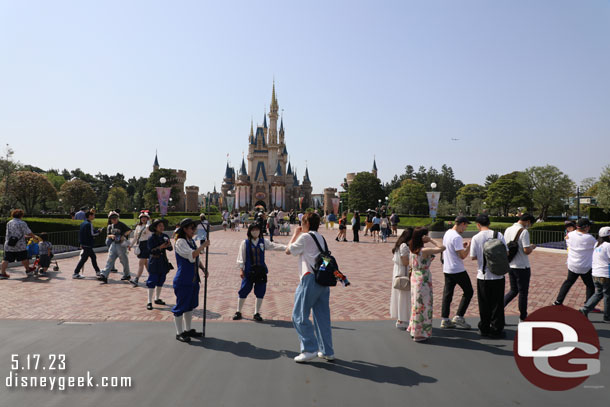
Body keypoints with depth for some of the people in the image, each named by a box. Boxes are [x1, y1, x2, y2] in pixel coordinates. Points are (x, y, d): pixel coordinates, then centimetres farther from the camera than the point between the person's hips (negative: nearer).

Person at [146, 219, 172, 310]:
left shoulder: (165, 236, 4)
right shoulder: (151, 238, -11)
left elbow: (170, 249, 1)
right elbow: (150, 250, -16)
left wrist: (169, 245, -20)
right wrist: (160, 247, -26)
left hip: (163, 261, 6)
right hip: (154, 262, -5)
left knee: (160, 281, 14)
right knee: (152, 282, -4)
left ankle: (157, 299, 29)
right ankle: (149, 302, 3)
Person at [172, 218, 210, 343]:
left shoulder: (192, 241, 12)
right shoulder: (180, 242, -14)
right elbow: (191, 255, -27)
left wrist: (203, 268, 5)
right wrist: (203, 246, -23)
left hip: (193, 279, 9)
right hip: (183, 280, -9)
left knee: (190, 305, 17)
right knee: (181, 306, 1)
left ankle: (187, 330, 30)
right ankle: (179, 333, 12)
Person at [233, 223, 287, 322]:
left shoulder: (263, 242, 5)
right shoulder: (245, 243, -1)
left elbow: (274, 246, -3)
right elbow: (241, 257, -1)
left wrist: (286, 247, -16)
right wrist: (241, 269, -7)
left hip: (261, 271, 2)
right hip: (248, 271, -2)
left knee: (260, 292, 3)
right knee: (243, 291, 2)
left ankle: (257, 313, 18)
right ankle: (238, 312, 21)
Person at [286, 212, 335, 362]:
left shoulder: (305, 237, -4)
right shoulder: (321, 238, 18)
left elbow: (288, 251, 5)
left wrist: (295, 234, 15)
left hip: (310, 278, -8)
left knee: (299, 315, 0)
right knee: (322, 316, 12)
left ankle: (309, 349, -3)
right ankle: (327, 351, 16)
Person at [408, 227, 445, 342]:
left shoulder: (412, 250, 3)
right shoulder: (425, 251, -21)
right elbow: (442, 248, -23)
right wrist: (431, 241, -16)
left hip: (414, 279, 8)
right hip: (424, 280, -8)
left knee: (416, 304, 18)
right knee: (423, 306, 3)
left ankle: (414, 330, 29)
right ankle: (420, 334, 11)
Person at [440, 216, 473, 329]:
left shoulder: (447, 233, 10)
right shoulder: (457, 237, -19)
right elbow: (463, 256, -19)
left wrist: (462, 245, 17)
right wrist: (469, 246, -5)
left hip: (447, 269, 9)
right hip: (458, 270, -9)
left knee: (447, 294, 10)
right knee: (468, 292, 5)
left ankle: (445, 319, 12)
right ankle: (459, 317, 4)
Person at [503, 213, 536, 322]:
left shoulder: (508, 230, 7)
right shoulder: (524, 231, -17)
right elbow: (527, 251, -21)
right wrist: (532, 247, 1)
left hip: (510, 266, 7)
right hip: (522, 267, -7)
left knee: (513, 290, 18)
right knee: (523, 292, 7)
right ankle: (523, 318, 19)